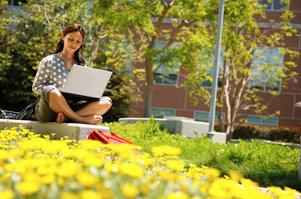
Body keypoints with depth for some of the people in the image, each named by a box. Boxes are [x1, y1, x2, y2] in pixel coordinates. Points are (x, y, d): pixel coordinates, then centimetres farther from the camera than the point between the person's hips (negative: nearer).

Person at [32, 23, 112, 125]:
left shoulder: (81, 66, 16)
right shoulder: (49, 61, 4)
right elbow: (36, 86, 1)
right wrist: (55, 92, -17)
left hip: (70, 108, 4)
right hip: (48, 112, -4)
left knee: (106, 102, -18)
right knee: (52, 92, -39)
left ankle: (66, 117, -33)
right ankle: (81, 119, -25)